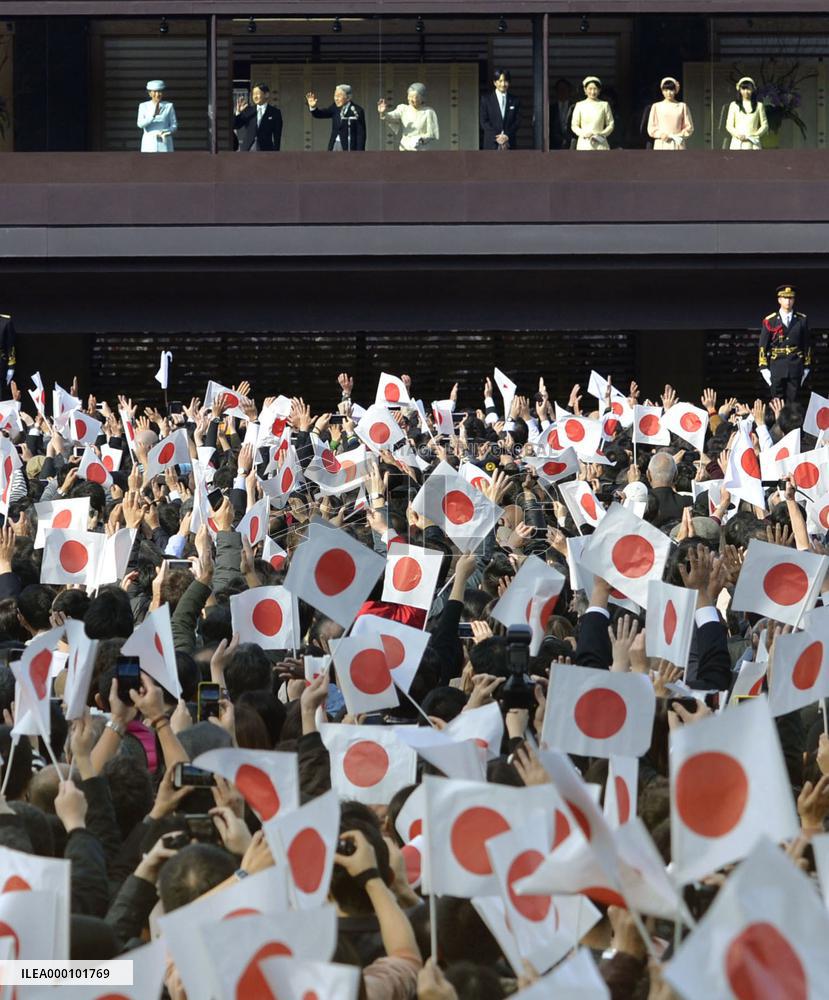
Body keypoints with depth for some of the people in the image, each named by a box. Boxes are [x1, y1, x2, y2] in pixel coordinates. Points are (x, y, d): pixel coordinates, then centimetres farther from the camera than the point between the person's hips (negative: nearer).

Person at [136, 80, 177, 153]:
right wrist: (153, 115, -25)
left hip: (164, 144, 0)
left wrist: (166, 132, -19)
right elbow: (140, 124, -10)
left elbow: (174, 126, 2)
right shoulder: (143, 106, 4)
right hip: (149, 144, 0)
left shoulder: (169, 106, 3)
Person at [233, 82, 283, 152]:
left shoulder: (275, 113, 3)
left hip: (265, 150, -3)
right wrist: (238, 112, -10)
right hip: (247, 150, 3)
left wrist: (275, 153, -5)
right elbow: (235, 125, 6)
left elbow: (277, 136, 2)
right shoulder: (248, 111, 11)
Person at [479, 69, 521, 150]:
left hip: (510, 144, 1)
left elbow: (517, 121, 6)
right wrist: (496, 137, -11)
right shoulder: (486, 99, 7)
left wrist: (507, 135, -10)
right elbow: (484, 122, 1)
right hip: (491, 144, -1)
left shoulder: (514, 101, 12)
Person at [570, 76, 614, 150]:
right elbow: (574, 126, 9)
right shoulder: (580, 105, 7)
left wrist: (601, 134, -8)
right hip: (584, 144, 0)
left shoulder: (604, 105, 6)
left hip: (600, 144, 0)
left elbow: (610, 125, 8)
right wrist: (584, 134, -9)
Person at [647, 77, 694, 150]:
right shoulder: (656, 106, 7)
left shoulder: (682, 106, 7)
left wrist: (680, 135, -9)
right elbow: (651, 128, 6)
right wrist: (661, 134, -11)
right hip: (661, 146, 0)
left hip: (677, 145, 0)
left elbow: (689, 127, 7)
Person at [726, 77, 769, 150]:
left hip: (753, 143, -1)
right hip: (737, 143, 1)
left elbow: (765, 125, 8)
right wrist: (738, 134, -10)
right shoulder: (734, 105, 11)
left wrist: (755, 135, -8)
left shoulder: (759, 105, 9)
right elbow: (729, 125, 8)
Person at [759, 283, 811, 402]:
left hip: (795, 367, 1)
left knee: (792, 401, 2)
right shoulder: (770, 321, 0)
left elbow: (807, 344, 9)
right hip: (777, 365, -1)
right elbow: (763, 346, 2)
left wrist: (806, 366, 7)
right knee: (777, 401, 1)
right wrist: (764, 368, -3)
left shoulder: (802, 320, 5)